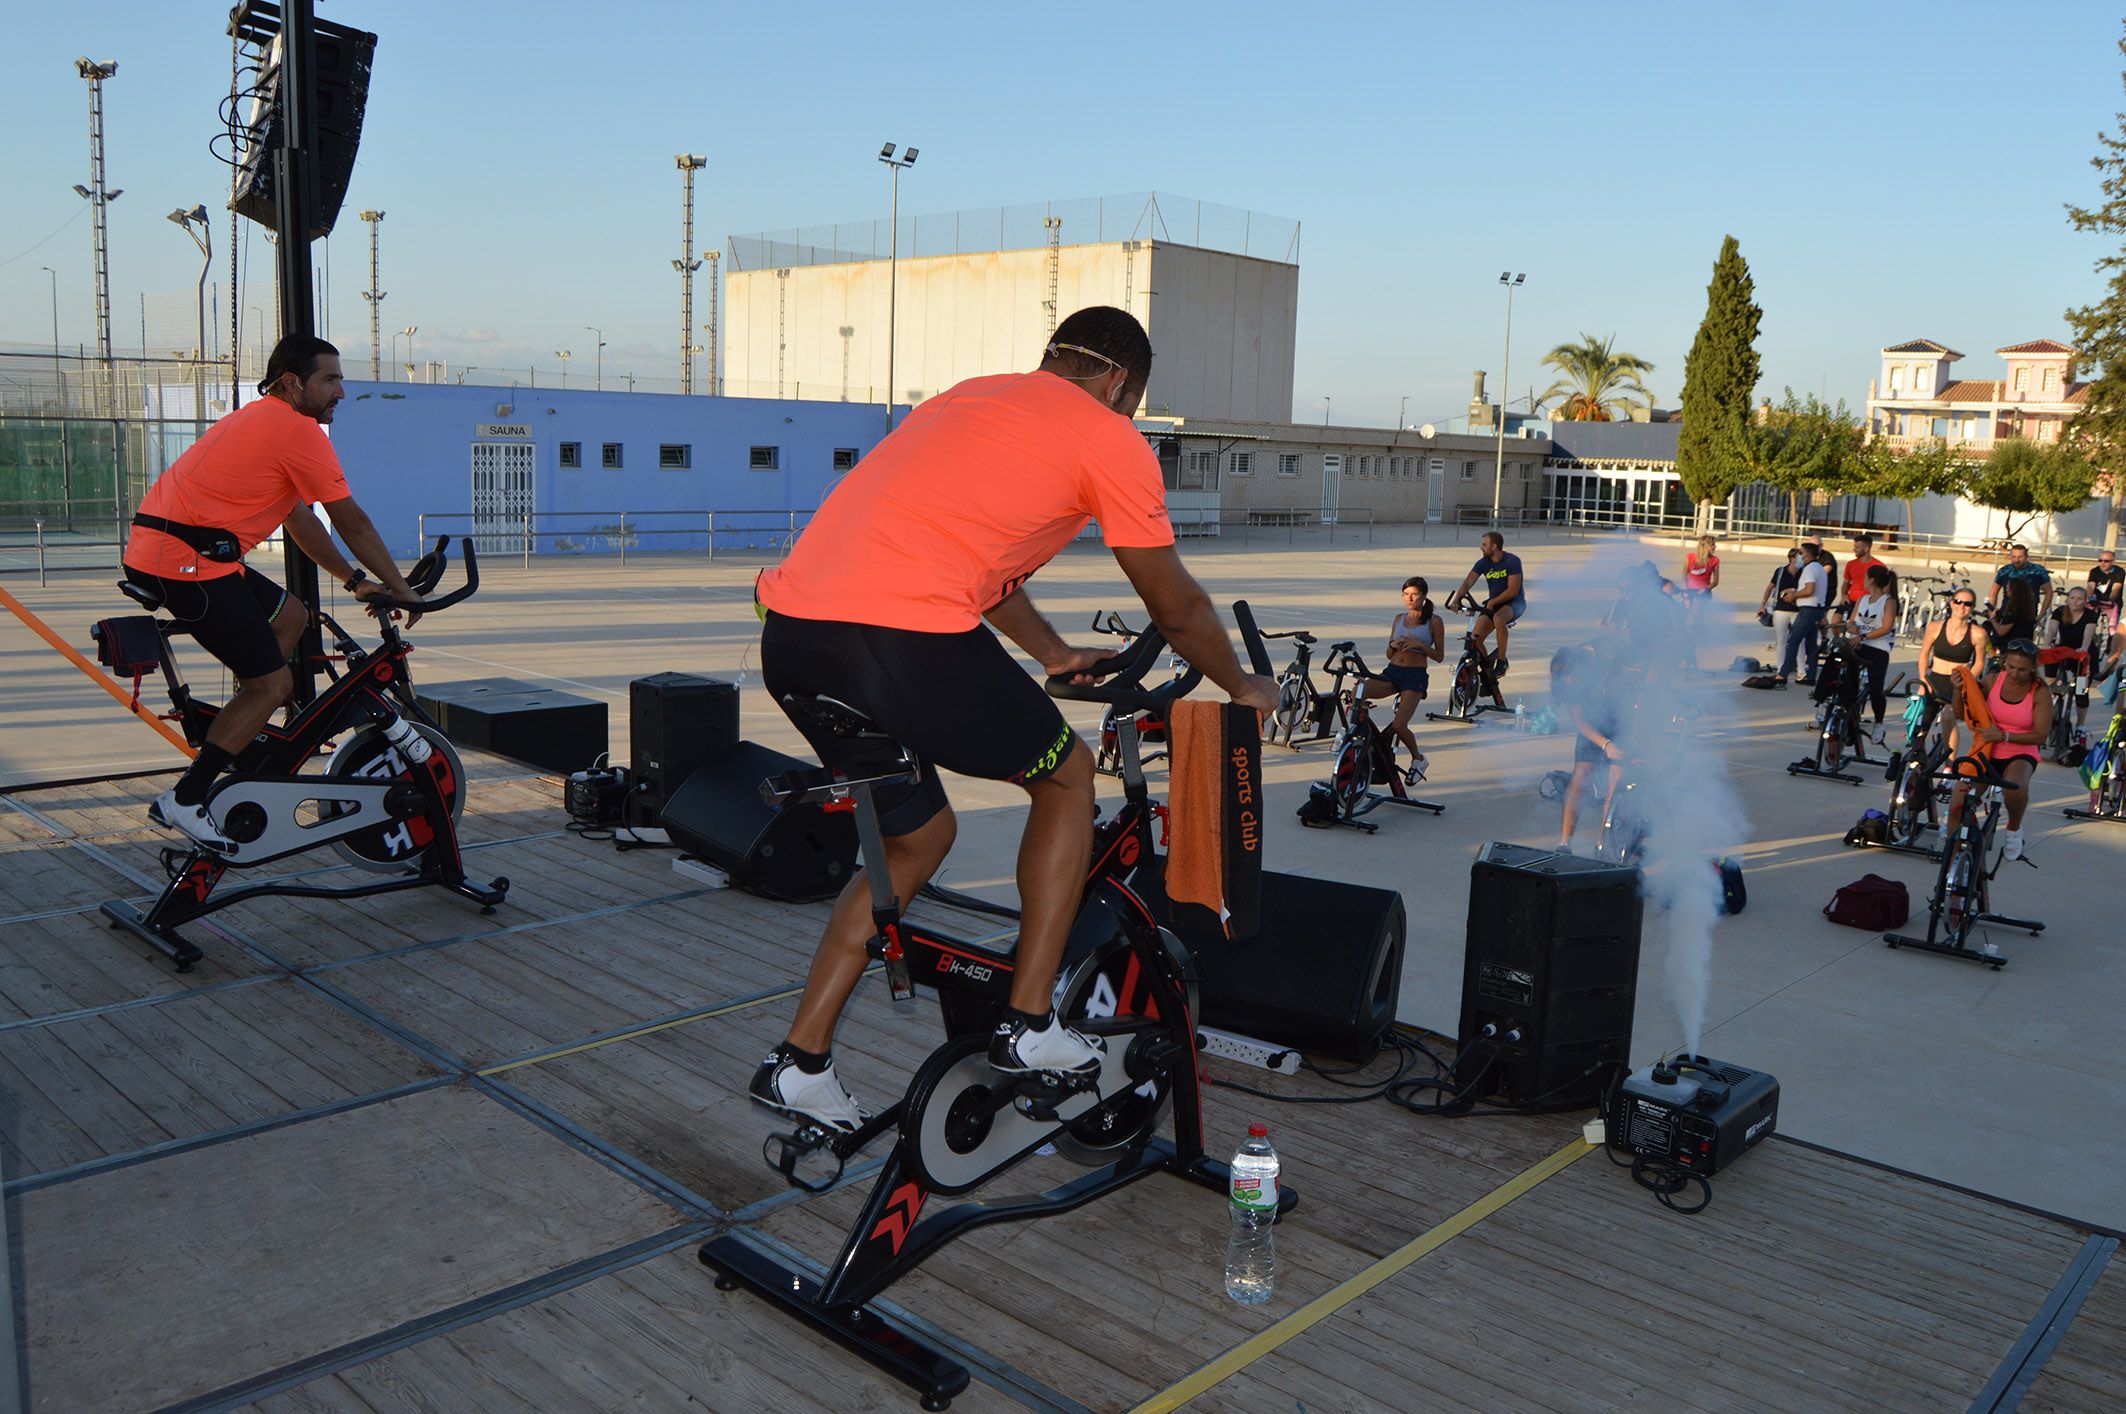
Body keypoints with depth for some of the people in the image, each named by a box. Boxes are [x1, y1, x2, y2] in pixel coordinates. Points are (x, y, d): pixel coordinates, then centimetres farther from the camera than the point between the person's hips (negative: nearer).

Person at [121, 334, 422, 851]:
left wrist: (355, 582, 25)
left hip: (154, 550, 10)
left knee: (290, 615, 22)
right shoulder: (298, 429, -9)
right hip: (187, 561, -10)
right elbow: (352, 522, -5)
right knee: (273, 683, -6)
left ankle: (238, 740, 20)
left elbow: (299, 520, 26)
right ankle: (184, 802, -3)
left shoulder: (259, 419, 23)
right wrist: (401, 588, 5)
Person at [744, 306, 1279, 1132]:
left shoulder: (971, 396, 29)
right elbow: (1176, 607, 15)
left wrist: (1053, 653, 48)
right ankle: (1029, 1027, 22)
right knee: (1067, 776, 18)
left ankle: (800, 1064, 28)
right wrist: (1241, 685, 33)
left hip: (789, 635, 8)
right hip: (903, 639, -7)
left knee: (916, 836, 26)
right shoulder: (1107, 437, 8)